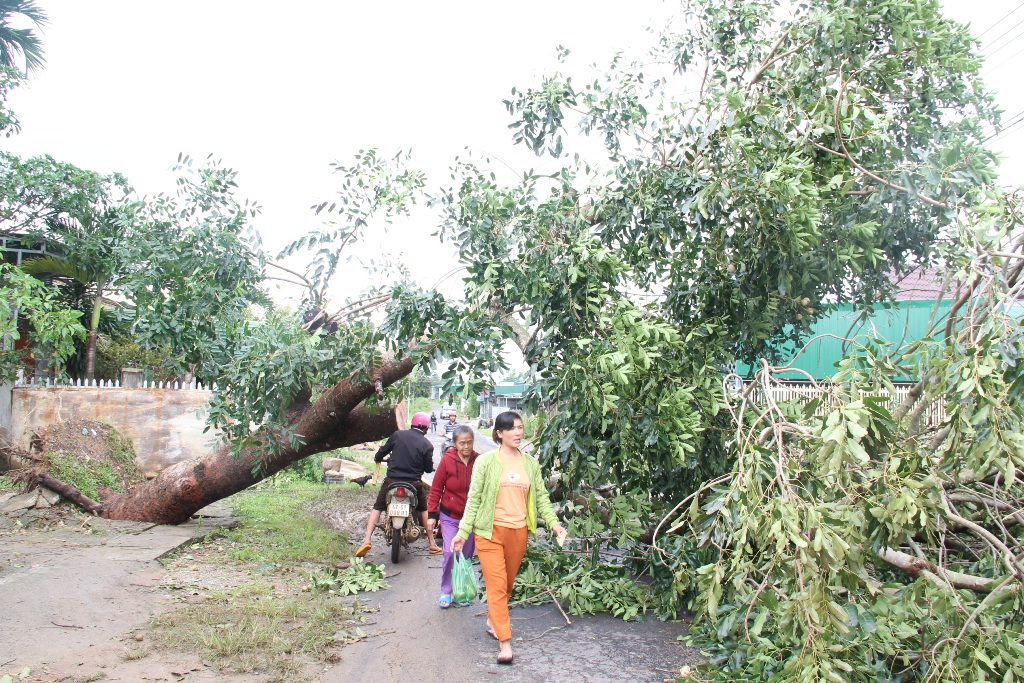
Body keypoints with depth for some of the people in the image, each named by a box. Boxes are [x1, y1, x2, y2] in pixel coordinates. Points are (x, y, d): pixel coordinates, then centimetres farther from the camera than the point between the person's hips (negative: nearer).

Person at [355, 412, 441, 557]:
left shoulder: (398, 435, -3)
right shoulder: (427, 445, -5)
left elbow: (383, 451, 5)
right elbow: (429, 468, -1)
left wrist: (377, 458, 28)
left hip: (392, 480, 0)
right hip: (414, 483, 0)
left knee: (377, 508, 12)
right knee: (423, 509, 20)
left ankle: (366, 541, -3)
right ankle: (432, 543, 23)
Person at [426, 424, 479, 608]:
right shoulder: (447, 460, -11)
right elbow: (436, 489, -5)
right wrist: (431, 514, -7)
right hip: (450, 516, -2)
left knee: (466, 556, 10)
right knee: (450, 553, -10)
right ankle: (446, 591, 9)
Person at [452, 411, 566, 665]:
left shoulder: (530, 463, 7)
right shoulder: (486, 461, -5)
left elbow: (541, 497, 8)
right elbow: (474, 498, -5)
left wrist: (554, 523, -5)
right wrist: (463, 532, -9)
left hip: (519, 532, 4)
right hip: (491, 532, -4)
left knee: (508, 584, 15)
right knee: (497, 585, -6)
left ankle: (493, 620, 39)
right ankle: (505, 642, -1)